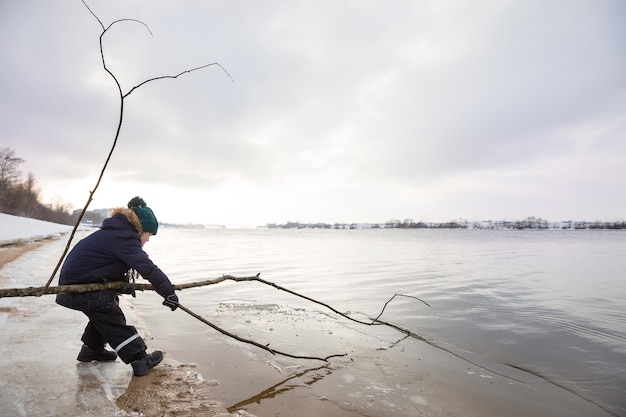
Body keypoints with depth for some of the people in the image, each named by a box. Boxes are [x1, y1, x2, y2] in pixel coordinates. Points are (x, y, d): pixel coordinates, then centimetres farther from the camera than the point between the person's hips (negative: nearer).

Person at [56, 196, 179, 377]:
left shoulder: (114, 232, 10)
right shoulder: (125, 239, -22)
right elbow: (148, 268, -30)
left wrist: (123, 284, 4)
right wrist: (169, 292, -29)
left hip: (75, 278, 10)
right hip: (81, 287, -10)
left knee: (104, 313, 22)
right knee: (113, 321, -5)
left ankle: (91, 349, 37)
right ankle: (140, 360, -1)